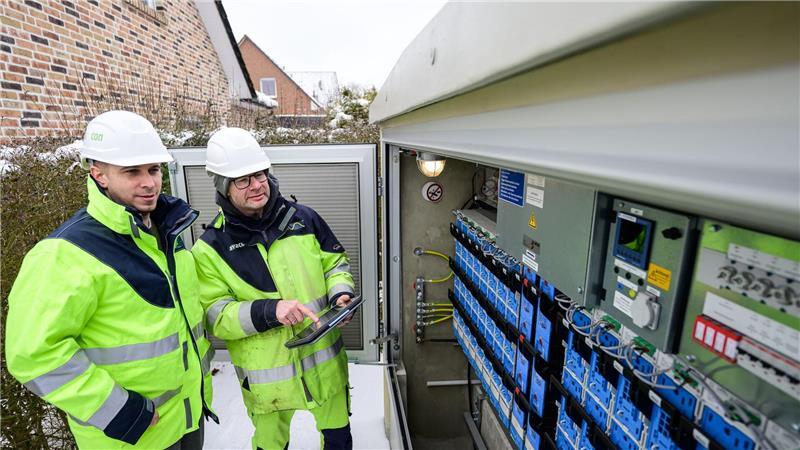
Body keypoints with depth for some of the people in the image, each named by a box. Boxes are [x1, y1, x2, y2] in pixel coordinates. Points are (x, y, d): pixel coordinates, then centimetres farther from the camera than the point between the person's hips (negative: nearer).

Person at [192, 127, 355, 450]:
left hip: (324, 360, 2)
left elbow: (335, 262, 5)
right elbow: (214, 315, -12)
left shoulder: (303, 218, -5)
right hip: (265, 375, -1)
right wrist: (269, 310, -27)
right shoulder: (211, 248, -10)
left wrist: (341, 294, -14)